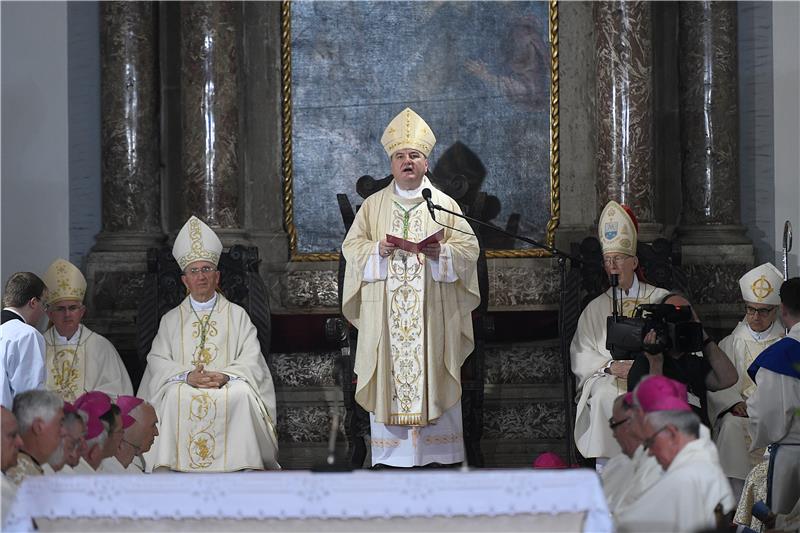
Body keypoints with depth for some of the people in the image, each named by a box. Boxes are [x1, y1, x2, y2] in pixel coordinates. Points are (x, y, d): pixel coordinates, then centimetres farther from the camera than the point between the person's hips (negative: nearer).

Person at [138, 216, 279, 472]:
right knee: (174, 397, -33)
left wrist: (226, 376, -16)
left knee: (242, 394, -34)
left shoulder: (237, 315, 17)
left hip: (228, 387, -1)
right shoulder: (171, 320, 20)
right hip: (184, 387, 1)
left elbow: (251, 359, 5)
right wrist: (187, 375, -14)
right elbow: (157, 361, 7)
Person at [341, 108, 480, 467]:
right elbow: (351, 246, 8)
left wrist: (440, 252, -14)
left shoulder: (445, 205, 9)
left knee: (432, 377, -3)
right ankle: (390, 450, 0)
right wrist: (377, 250, -12)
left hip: (431, 311, -1)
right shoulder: (373, 205, 12)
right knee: (388, 371, -3)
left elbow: (468, 247, 4)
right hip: (385, 311, 1)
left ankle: (437, 449, 1)